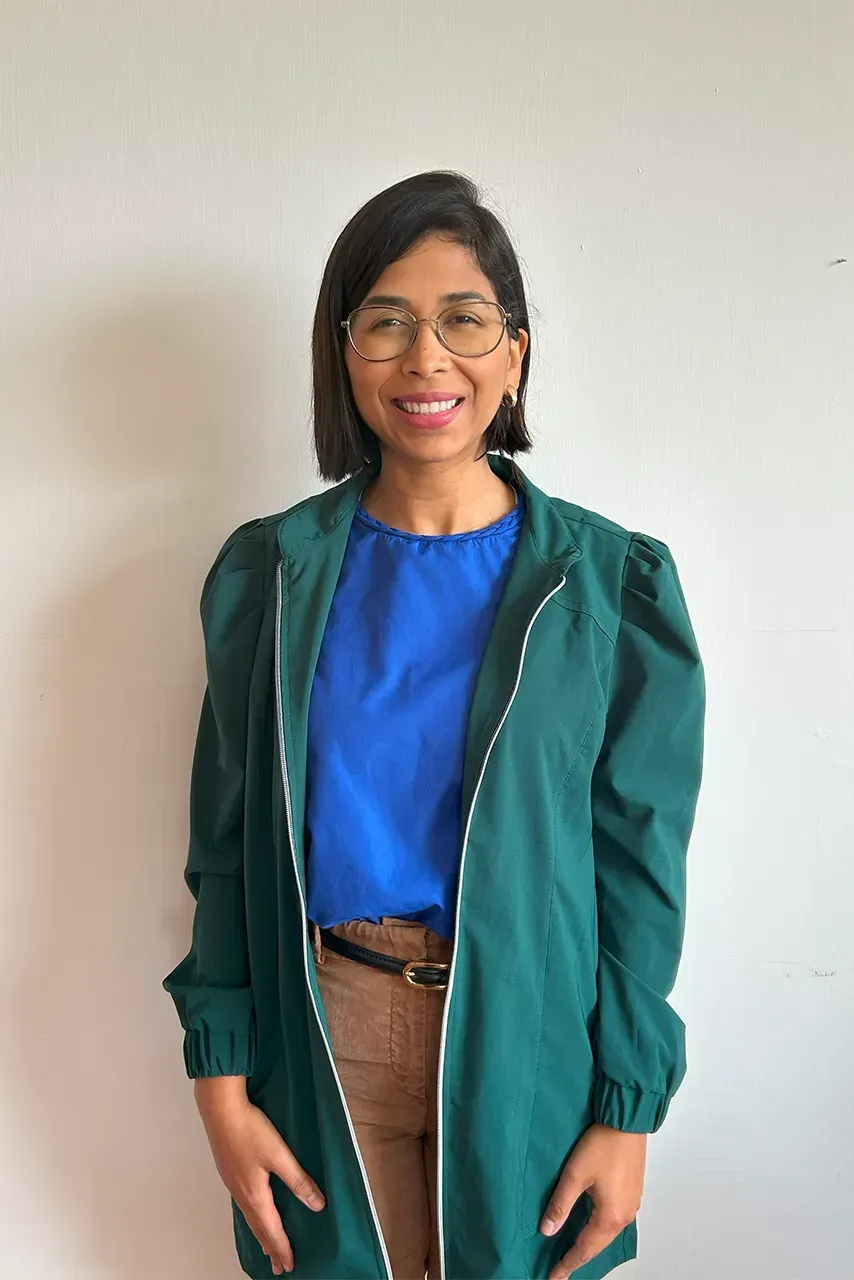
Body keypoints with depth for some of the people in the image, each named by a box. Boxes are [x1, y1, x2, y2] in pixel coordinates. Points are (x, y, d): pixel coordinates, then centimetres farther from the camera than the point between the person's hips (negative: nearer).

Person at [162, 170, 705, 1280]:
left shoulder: (609, 581, -7)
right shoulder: (270, 570, -3)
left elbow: (640, 859, -4)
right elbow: (226, 843, 1)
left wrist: (630, 1107, -4)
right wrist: (222, 1080, -2)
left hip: (525, 1037, 0)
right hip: (324, 1032, 1)